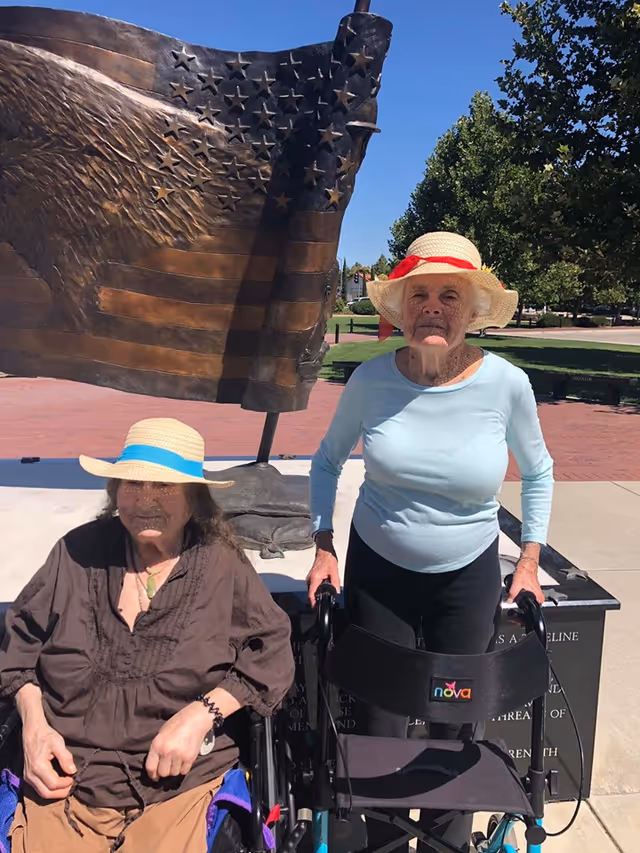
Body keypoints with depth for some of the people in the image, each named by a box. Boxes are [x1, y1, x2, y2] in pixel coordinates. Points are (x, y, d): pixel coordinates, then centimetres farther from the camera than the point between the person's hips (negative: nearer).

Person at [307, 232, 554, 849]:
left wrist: (529, 562, 2)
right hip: (377, 571, 1)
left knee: (455, 723, 16)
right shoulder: (372, 379, -14)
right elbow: (327, 460, 3)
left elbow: (537, 471, 3)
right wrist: (324, 548, -1)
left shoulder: (506, 383, -15)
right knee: (377, 718, 14)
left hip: (468, 577, 0)